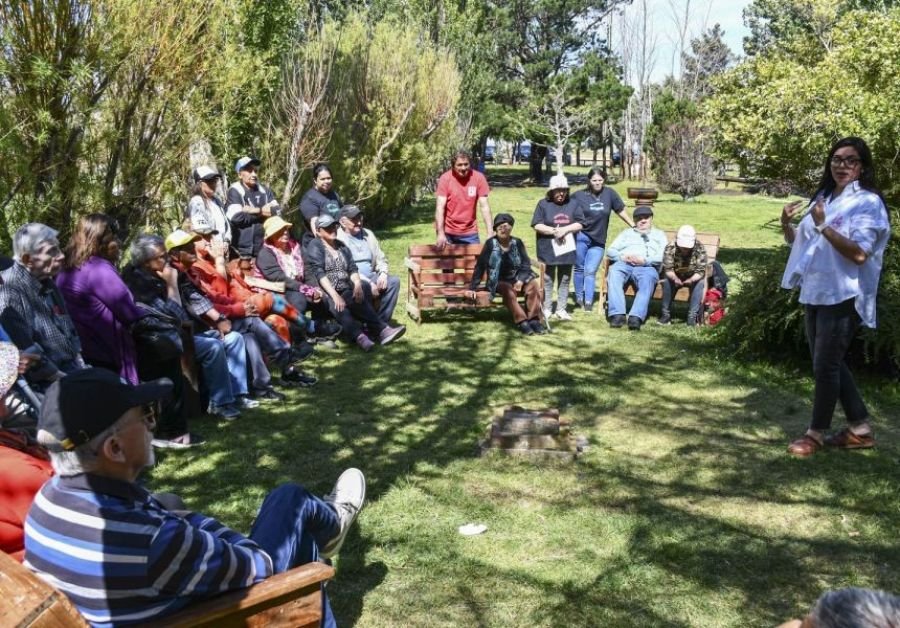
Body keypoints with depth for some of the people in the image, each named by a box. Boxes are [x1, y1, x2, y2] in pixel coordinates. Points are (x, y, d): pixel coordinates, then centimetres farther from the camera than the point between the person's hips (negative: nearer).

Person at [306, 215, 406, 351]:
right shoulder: (315, 246, 3)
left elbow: (352, 269, 11)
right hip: (326, 292, -5)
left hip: (345, 290, 5)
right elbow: (319, 273, -10)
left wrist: (357, 285, -12)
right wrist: (334, 295, -23)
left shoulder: (341, 246, 21)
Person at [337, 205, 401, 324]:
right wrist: (368, 282, -21)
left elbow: (381, 258, 19)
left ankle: (382, 323, -17)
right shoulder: (338, 238, -6)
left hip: (371, 277, 6)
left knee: (394, 281, -19)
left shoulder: (368, 234, 17)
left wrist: (383, 273, -3)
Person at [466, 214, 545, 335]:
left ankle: (533, 319, -23)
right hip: (498, 281, -3)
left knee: (533, 285, -25)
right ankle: (521, 321, -35)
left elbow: (526, 264, 2)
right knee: (508, 290, -35)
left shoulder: (517, 243, 2)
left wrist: (521, 280, -16)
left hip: (516, 279, 3)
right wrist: (472, 288, -14)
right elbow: (480, 266, -8)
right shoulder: (491, 243, -6)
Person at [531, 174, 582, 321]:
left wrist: (564, 229, -14)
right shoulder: (543, 204, -2)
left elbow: (579, 225, 1)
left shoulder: (572, 204, 6)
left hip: (567, 249, 3)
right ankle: (546, 309, 13)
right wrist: (554, 231, -16)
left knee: (565, 280, 8)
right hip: (548, 250, -3)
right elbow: (537, 225, -8)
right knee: (547, 280, 5)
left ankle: (561, 309, 17)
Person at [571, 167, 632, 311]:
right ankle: (579, 298, 17)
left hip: (598, 241, 1)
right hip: (581, 237, -1)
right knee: (579, 268, 6)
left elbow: (621, 211, 11)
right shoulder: (578, 196, -3)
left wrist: (634, 227, 15)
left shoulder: (609, 193, 3)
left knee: (590, 271, 0)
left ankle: (588, 301, 3)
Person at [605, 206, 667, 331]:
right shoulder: (626, 233, 34)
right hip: (624, 264, 1)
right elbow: (610, 251, 20)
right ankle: (617, 314, -44)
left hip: (647, 267, -1)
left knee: (648, 279, -37)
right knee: (613, 272, -35)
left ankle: (636, 317, -52)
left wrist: (645, 260, -11)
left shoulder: (659, 234, 27)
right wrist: (622, 257, -3)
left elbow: (662, 256, 8)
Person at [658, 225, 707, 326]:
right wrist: (675, 278, -46)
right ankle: (666, 314, -21)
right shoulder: (670, 248, -22)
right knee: (667, 281, -30)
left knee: (700, 283, -30)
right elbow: (668, 269, -23)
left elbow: (700, 271, -24)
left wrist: (691, 280, -45)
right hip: (675, 277, 0)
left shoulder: (700, 249, -22)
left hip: (693, 278, 0)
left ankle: (692, 316, -27)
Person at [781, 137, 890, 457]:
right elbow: (800, 242, 18)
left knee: (825, 365, -2)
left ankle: (816, 433, 12)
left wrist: (823, 226, -27)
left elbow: (860, 253, -22)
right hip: (814, 294, 8)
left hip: (843, 297, -8)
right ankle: (860, 428, 25)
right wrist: (787, 223, -1)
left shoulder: (868, 202, -11)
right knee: (829, 364, 14)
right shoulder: (824, 198, 12)